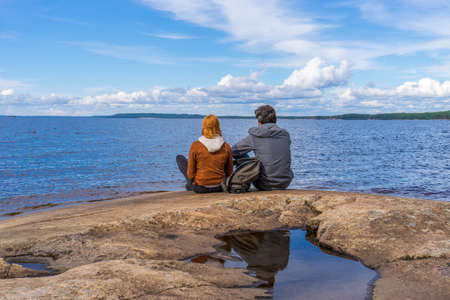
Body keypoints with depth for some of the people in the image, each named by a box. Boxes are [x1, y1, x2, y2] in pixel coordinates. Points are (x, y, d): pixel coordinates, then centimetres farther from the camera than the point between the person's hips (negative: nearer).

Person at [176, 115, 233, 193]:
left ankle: (190, 184, 31)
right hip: (219, 187, 3)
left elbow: (190, 173, -10)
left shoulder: (195, 145, -15)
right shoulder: (226, 147, -7)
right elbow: (229, 172, 1)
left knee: (179, 158, 17)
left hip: (200, 188, -3)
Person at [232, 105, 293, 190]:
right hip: (285, 183, 4)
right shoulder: (285, 134, 3)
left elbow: (233, 152, 1)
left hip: (265, 185, -4)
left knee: (242, 157, 17)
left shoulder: (255, 136, -8)